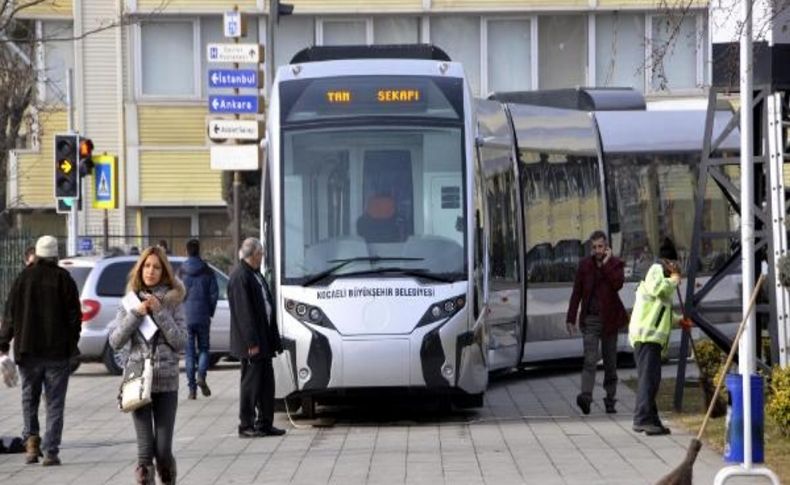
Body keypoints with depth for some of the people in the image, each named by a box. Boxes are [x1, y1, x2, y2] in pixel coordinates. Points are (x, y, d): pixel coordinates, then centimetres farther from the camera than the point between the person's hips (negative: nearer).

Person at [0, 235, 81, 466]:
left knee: (29, 398, 15)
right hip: (58, 351, -1)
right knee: (54, 403, 4)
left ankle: (31, 438, -5)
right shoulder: (64, 279, -3)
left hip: (28, 350, 1)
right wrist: (72, 344, 7)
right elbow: (74, 315, -2)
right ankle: (50, 451, -2)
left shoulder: (24, 277, 0)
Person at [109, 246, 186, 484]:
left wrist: (160, 312, -11)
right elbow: (115, 342, 1)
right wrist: (136, 314, -9)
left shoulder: (173, 301, 4)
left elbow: (180, 341, -4)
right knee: (145, 449, -5)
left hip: (167, 381, -1)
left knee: (163, 449, -2)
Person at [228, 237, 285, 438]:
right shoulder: (240, 277, -16)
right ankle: (246, 426, 4)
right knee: (251, 382, -3)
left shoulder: (255, 274, 14)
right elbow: (244, 312, -20)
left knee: (266, 382, 12)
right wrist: (252, 342, -22)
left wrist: (273, 339, 16)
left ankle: (265, 423, 19)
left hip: (263, 340, 9)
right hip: (251, 342, -9)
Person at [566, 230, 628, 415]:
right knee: (590, 359, -14)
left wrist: (606, 264, -15)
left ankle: (610, 400, 16)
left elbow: (617, 284, -18)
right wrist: (571, 318, 3)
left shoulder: (615, 264, 1)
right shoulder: (584, 265, 4)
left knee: (610, 361, 8)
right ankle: (586, 396, -26)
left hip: (609, 319, 0)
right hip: (590, 319, 0)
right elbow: (576, 293, 6)